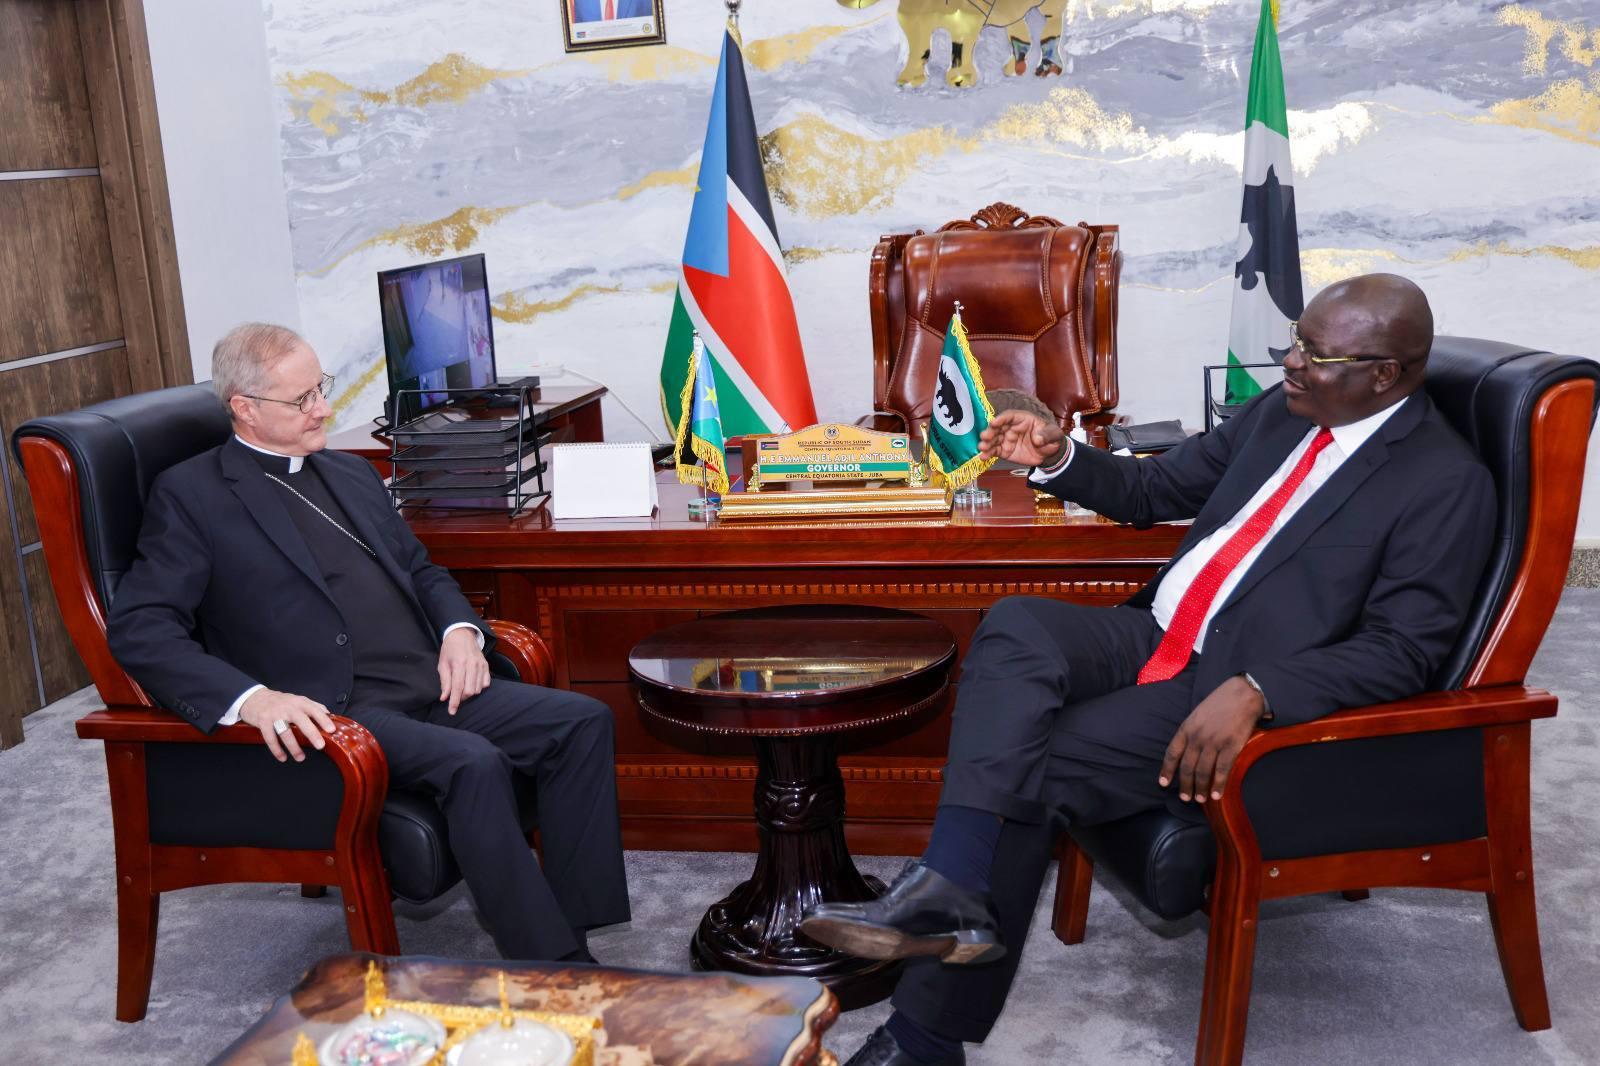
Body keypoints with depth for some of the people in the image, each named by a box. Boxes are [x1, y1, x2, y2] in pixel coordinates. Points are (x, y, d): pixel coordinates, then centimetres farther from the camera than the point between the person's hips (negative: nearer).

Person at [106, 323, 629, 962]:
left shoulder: (353, 475, 22)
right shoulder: (190, 495, 1)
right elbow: (138, 629, -8)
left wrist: (460, 630, 4)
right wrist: (251, 698, -25)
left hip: (433, 689, 7)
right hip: (336, 712, -7)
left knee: (582, 721, -12)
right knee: (473, 762, -32)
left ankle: (574, 932, -11)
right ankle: (550, 967, -21)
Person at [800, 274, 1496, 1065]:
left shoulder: (1448, 484, -9)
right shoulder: (1281, 409, 13)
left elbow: (1402, 652, -16)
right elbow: (1156, 492, 20)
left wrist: (1253, 693, -30)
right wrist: (1060, 459, 1)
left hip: (1239, 692, -6)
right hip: (1153, 637, 7)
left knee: (1031, 768, -21)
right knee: (1016, 627, -24)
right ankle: (951, 887, -33)